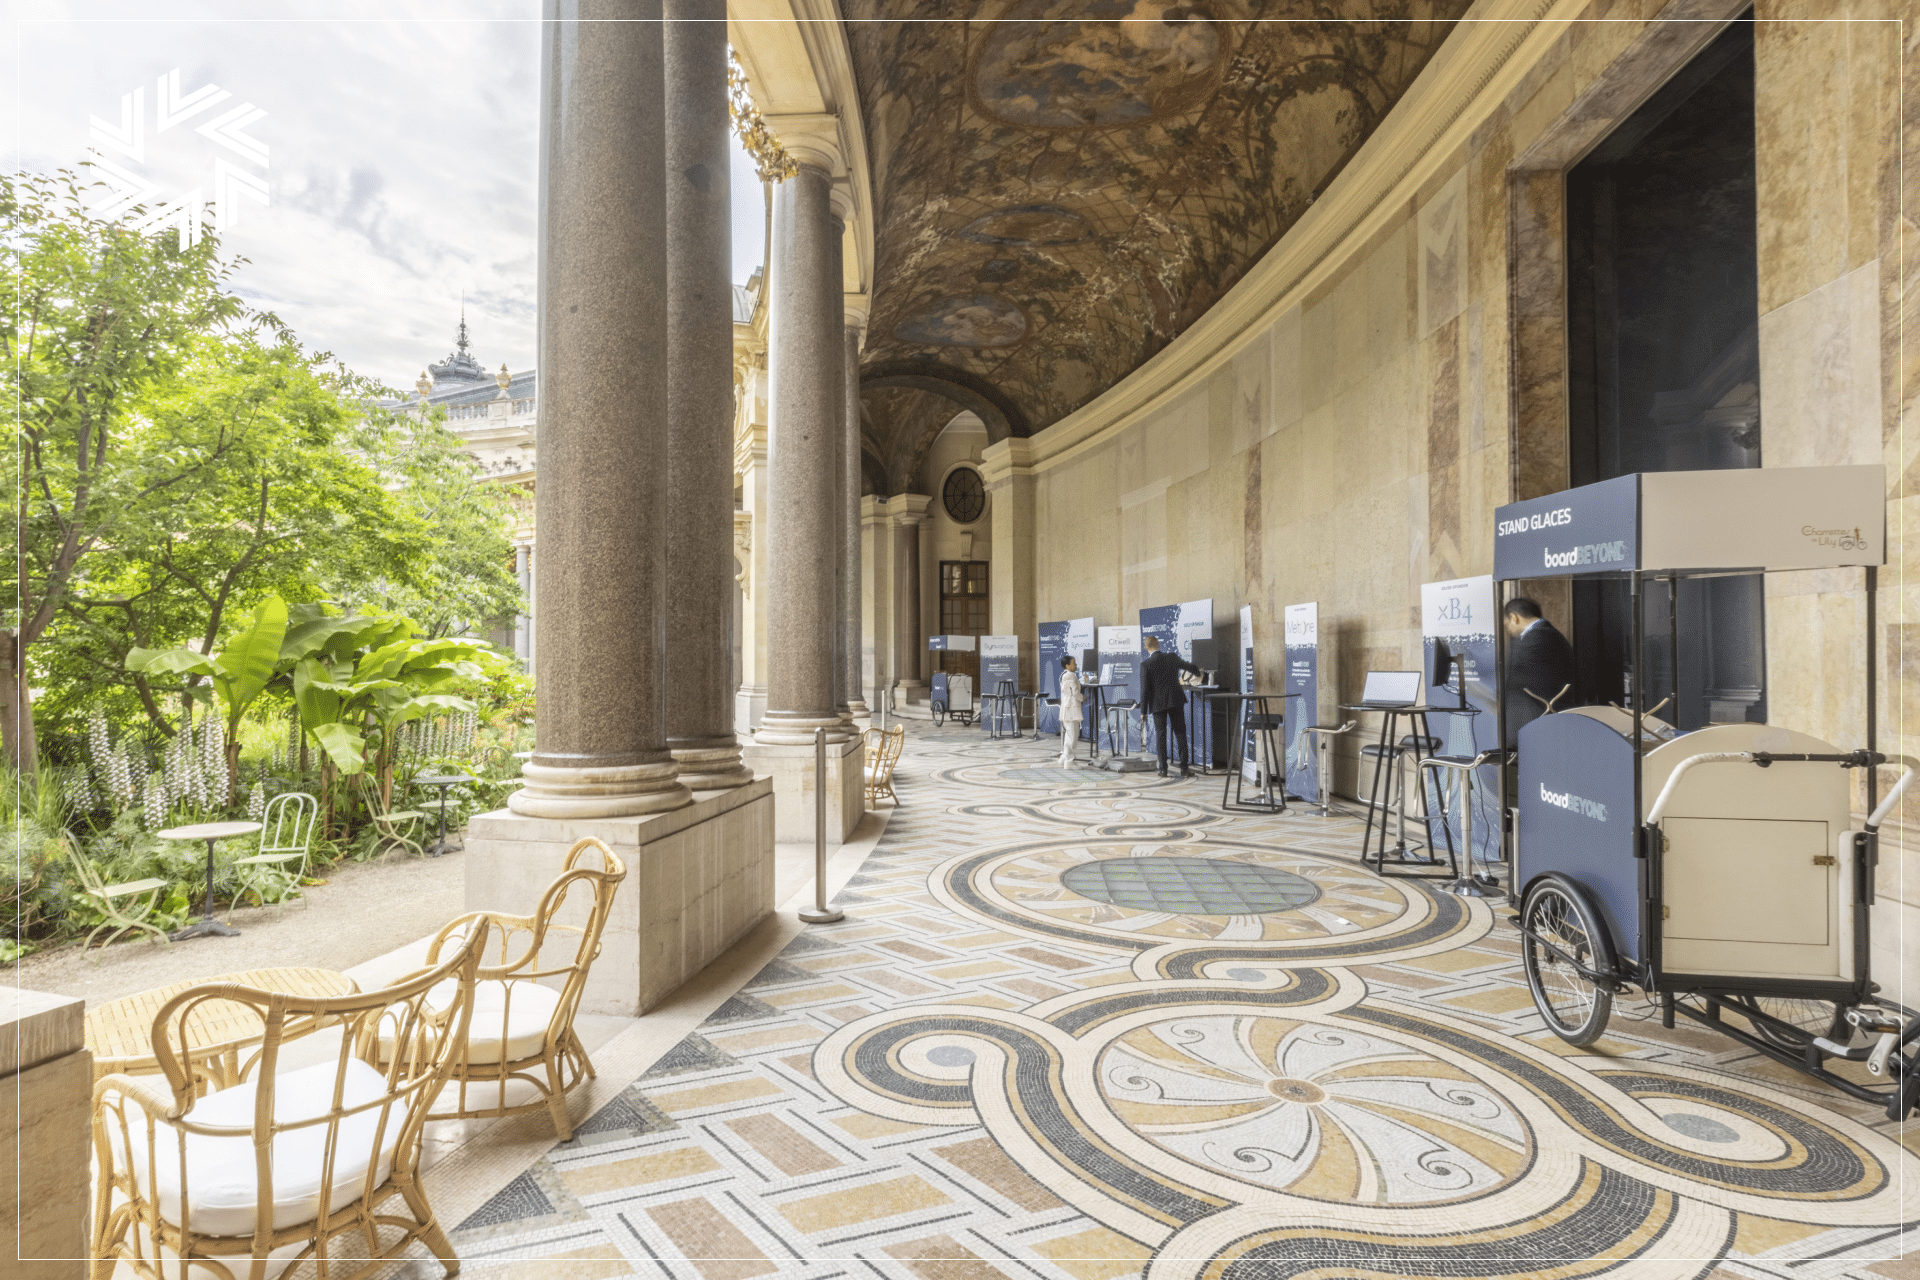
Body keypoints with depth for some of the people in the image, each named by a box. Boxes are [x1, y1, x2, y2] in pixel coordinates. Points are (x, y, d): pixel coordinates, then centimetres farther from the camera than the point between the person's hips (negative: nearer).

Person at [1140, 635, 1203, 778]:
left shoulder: (1145, 665, -9)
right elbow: (1188, 666, 17)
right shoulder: (1172, 658, 0)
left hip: (1158, 703, -2)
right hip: (1176, 701, 2)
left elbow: (1145, 689, -10)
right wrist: (1198, 671, 40)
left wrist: (1143, 711, -5)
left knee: (1160, 735, 6)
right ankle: (1184, 768, 7)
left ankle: (1163, 769, 5)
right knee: (1181, 734, 7)